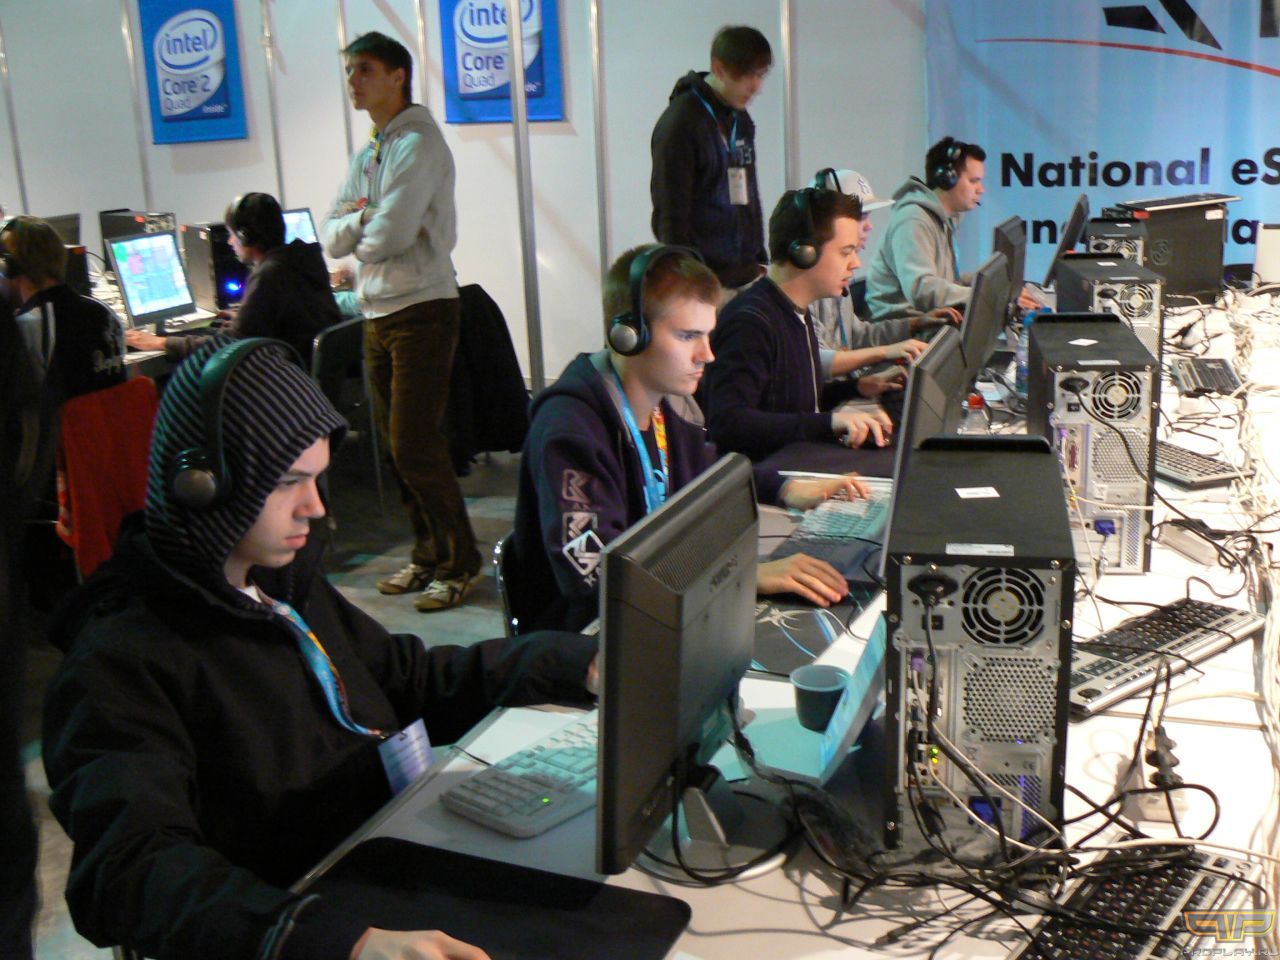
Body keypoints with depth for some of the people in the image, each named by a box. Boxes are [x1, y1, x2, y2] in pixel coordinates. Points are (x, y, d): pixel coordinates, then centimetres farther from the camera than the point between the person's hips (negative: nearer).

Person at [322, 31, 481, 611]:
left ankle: (460, 563, 4)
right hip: (377, 312, 9)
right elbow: (332, 238, 11)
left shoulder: (417, 143, -11)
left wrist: (357, 229, 0)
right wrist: (361, 220, -9)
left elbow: (391, 234, -21)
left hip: (420, 308, -9)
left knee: (415, 446, -9)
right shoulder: (368, 153, 17)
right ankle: (428, 556, 24)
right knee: (398, 445, 12)